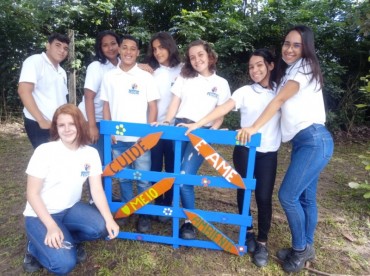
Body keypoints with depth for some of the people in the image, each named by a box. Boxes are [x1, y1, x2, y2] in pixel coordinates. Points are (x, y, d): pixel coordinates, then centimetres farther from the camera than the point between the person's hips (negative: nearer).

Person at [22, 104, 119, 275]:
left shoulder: (91, 153, -8)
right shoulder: (44, 151, -19)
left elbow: (97, 190, -9)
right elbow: (32, 194, -16)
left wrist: (109, 219, -23)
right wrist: (51, 226, -26)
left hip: (70, 209, 4)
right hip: (41, 214, -4)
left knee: (101, 227, -23)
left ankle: (68, 240, 8)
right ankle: (35, 247, 10)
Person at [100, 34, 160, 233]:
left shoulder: (146, 77, -1)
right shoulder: (109, 77, 6)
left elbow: (152, 107, -1)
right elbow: (106, 105, 9)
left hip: (140, 138, -2)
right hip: (117, 139, 3)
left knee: (143, 179, 3)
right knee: (122, 177, 15)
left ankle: (144, 214, 18)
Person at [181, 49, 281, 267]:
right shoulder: (245, 92, 0)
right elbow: (222, 109, -10)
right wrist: (198, 124, -21)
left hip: (269, 153, 1)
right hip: (245, 150, 0)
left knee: (264, 197, 0)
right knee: (244, 192, 10)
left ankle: (262, 242, 17)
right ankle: (248, 232, 33)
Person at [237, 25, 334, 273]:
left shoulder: (305, 68, -5)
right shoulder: (288, 72, 21)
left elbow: (279, 100, -16)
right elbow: (282, 103, 13)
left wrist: (254, 128, -21)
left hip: (314, 141, -9)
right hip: (303, 142, 9)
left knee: (288, 196, -7)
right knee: (305, 197, 13)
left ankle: (300, 249, 13)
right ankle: (305, 248, 26)